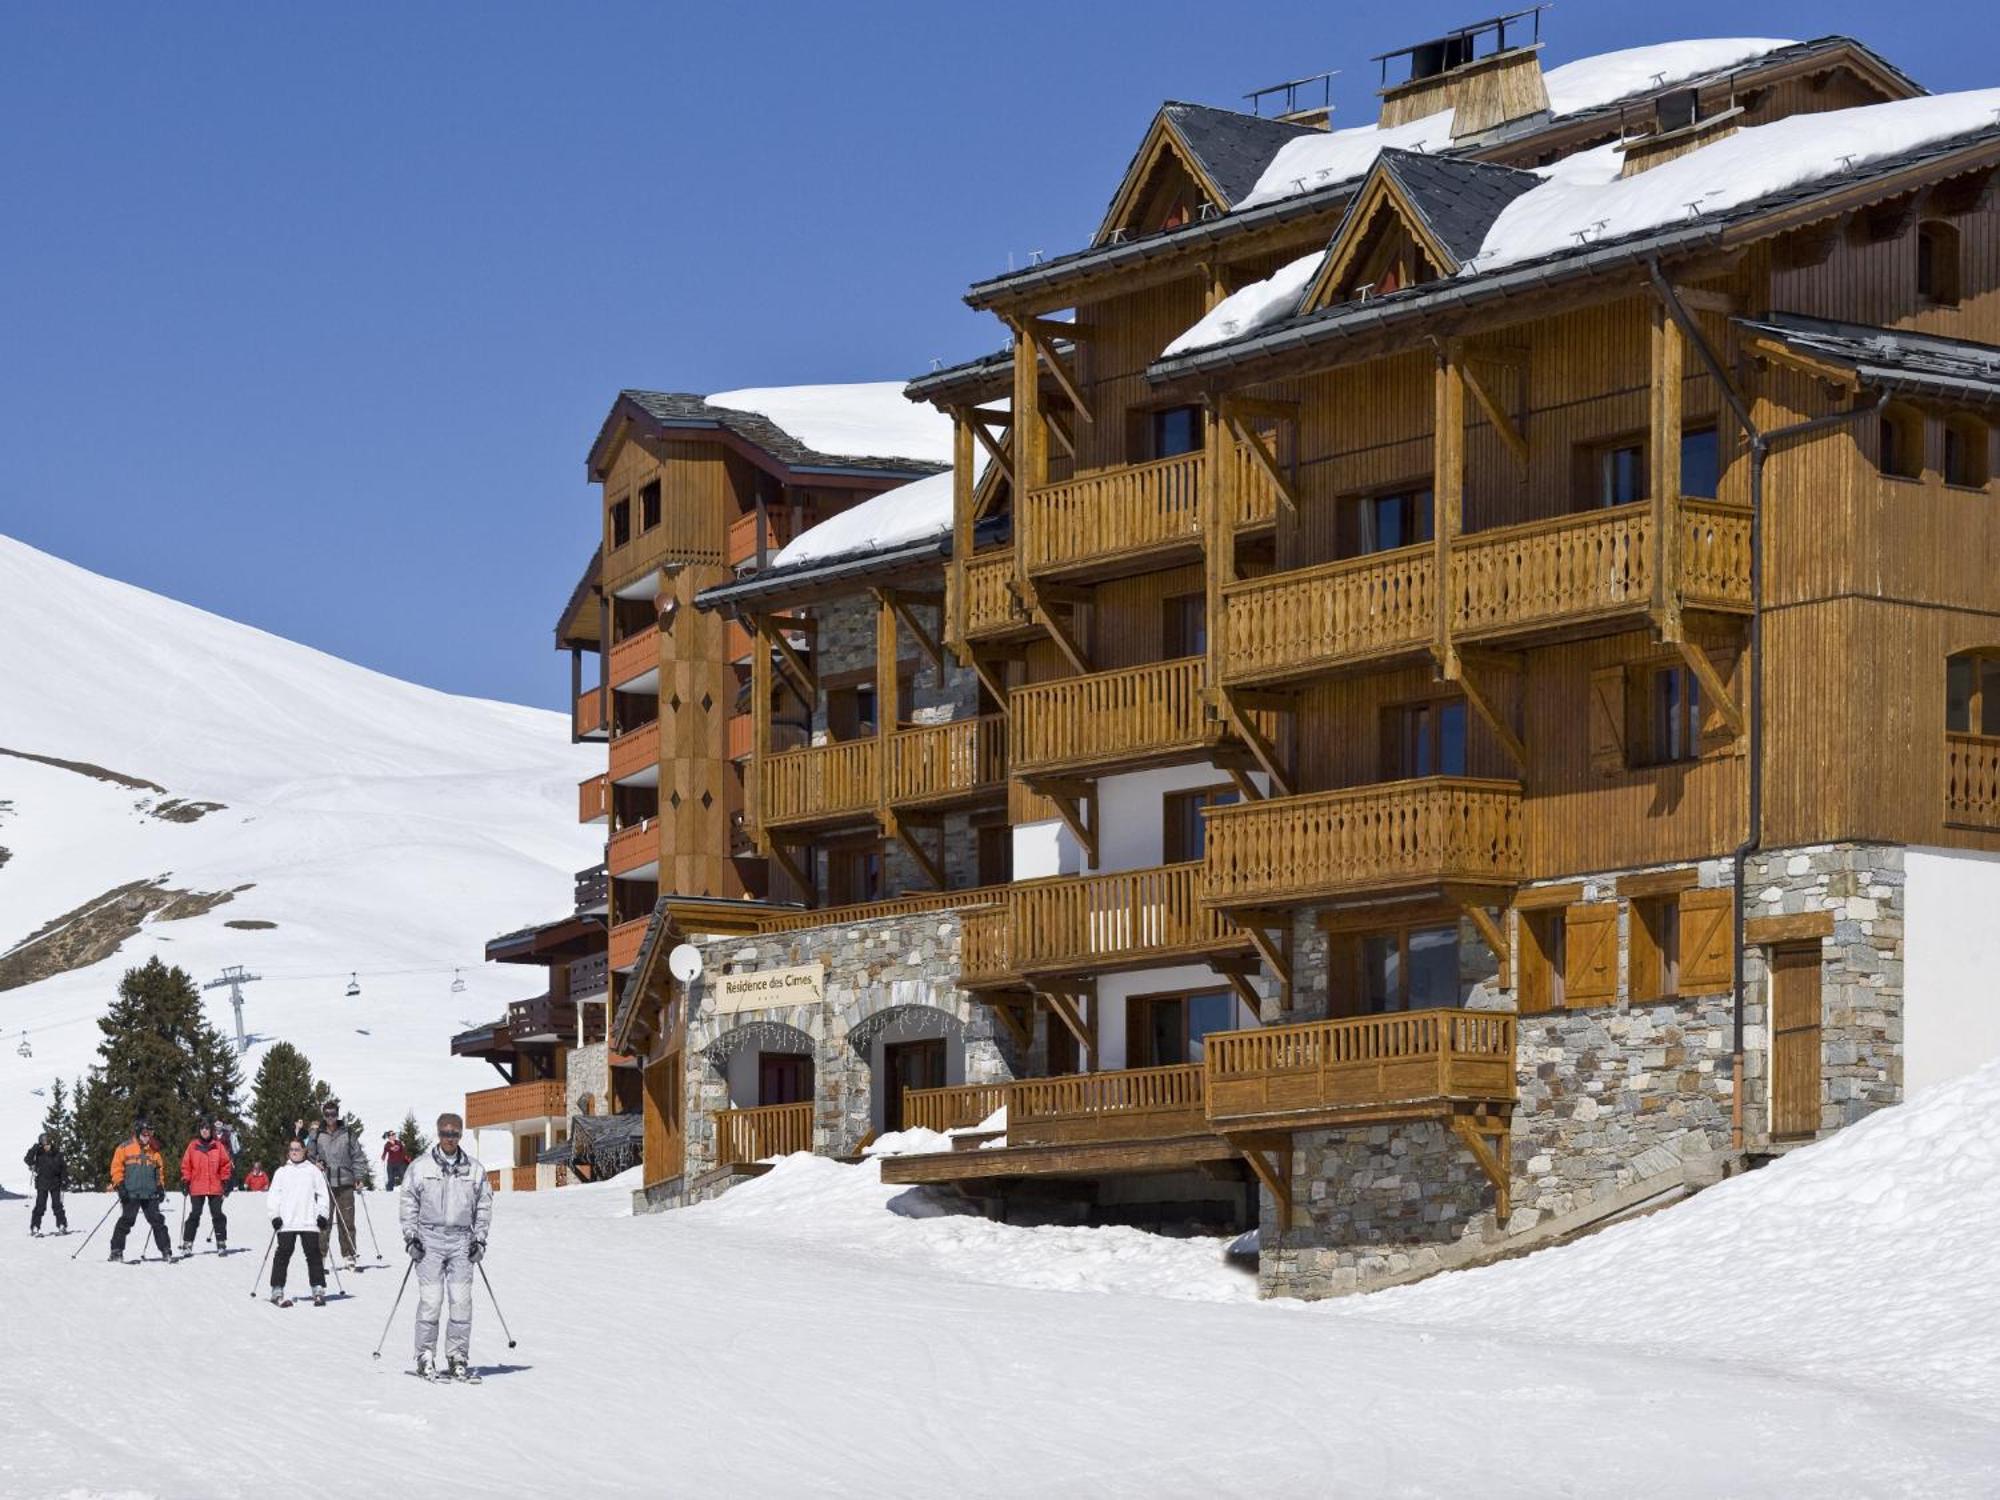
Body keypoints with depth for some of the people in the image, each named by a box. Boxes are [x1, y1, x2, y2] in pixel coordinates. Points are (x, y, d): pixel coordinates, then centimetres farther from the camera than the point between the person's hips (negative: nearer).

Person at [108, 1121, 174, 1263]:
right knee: (126, 1221, -5)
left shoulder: (153, 1151, 17)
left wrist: (160, 1186, 14)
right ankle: (116, 1251, 0)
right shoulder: (125, 1148, 3)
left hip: (150, 1194, 4)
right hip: (131, 1193, -4)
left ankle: (165, 1251, 4)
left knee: (157, 1222, 1)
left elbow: (159, 1170, 24)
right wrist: (119, 1185, -8)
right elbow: (116, 1167, 1)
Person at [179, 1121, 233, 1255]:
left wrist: (225, 1180, 3)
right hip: (197, 1188, 0)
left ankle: (221, 1243, 7)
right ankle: (187, 1244, 3)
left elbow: (225, 1164, 8)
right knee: (194, 1215, 0)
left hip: (215, 1188, 0)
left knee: (217, 1215, 3)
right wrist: (185, 1180, 0)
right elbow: (186, 1164, 6)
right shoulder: (193, 1146, 4)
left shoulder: (218, 1146, 4)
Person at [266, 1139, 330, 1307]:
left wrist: (322, 1214, 1)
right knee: (283, 1254, -5)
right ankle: (277, 1292, -3)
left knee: (313, 1254, -3)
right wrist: (275, 1216, -3)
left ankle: (318, 1290, -1)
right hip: (286, 1223, 0)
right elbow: (273, 1196, 8)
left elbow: (322, 1194, 11)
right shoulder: (282, 1172, 11)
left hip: (309, 1222, 0)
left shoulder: (313, 1171, 11)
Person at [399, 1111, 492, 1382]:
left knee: (461, 1301, -4)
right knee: (430, 1300, -8)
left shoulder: (474, 1170, 10)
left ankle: (457, 1358, 2)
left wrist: (480, 1239, 7)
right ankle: (425, 1356, -1)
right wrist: (411, 1236, -2)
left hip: (462, 1241, 2)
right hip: (429, 1238, -2)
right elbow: (409, 1205, 7)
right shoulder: (420, 1167, 4)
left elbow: (484, 1206, 15)